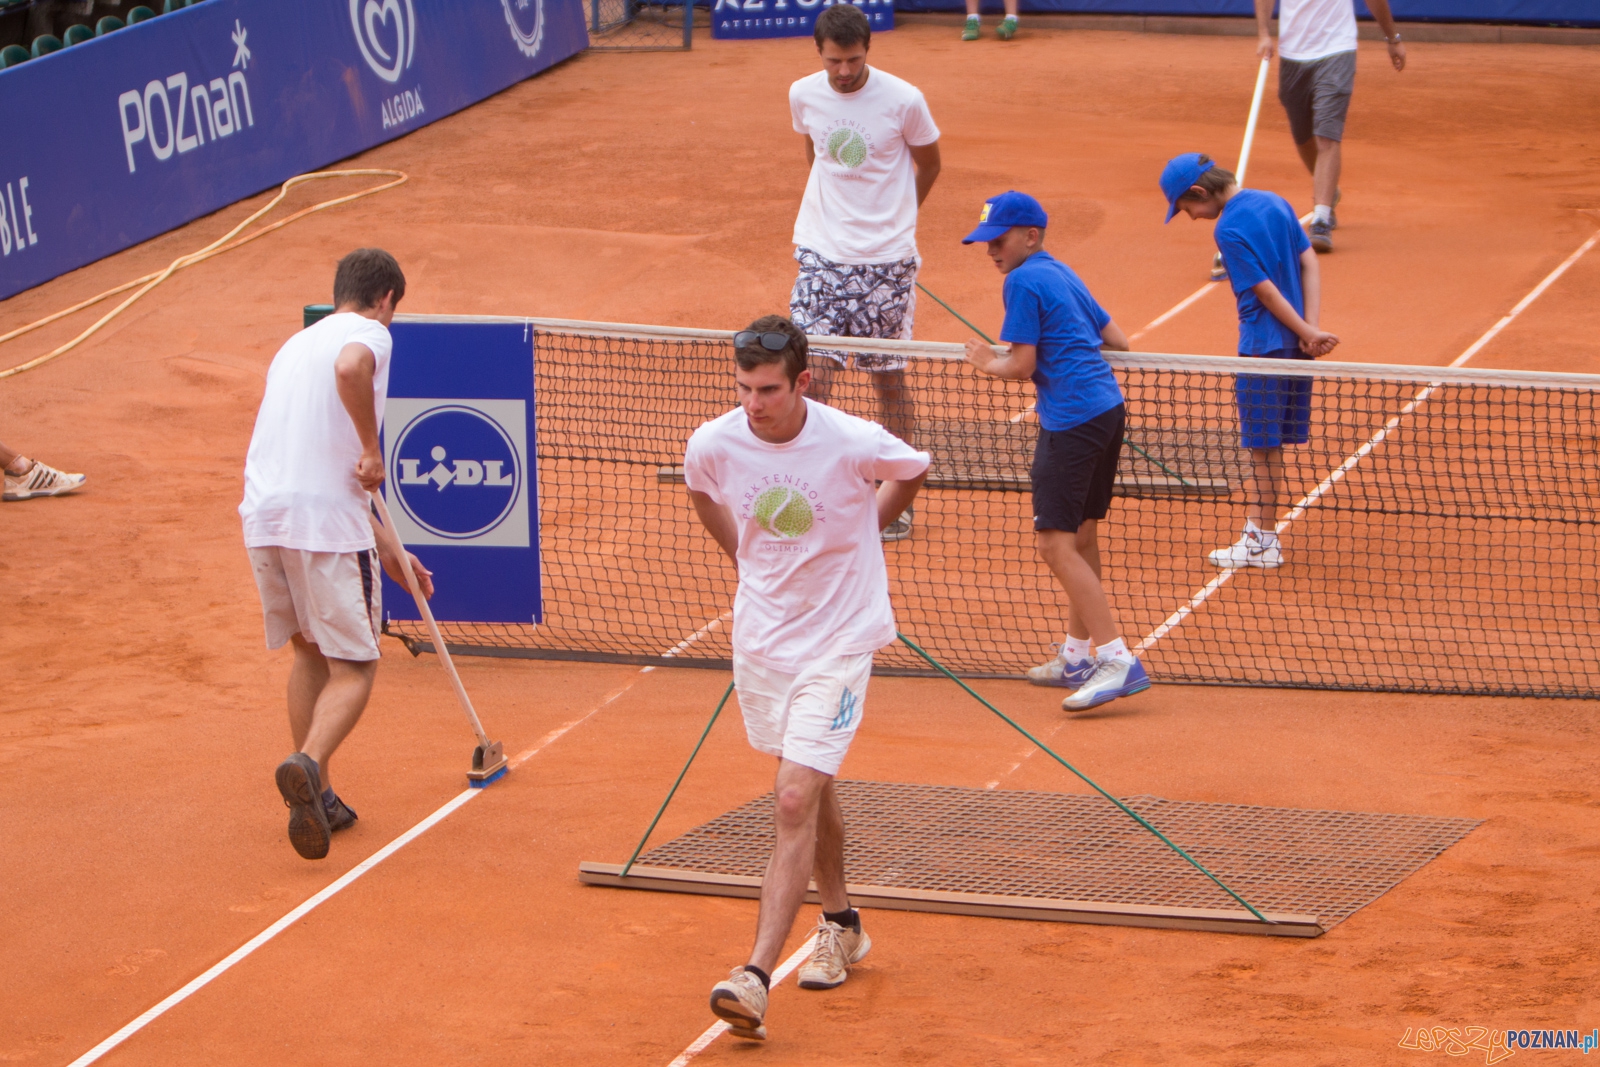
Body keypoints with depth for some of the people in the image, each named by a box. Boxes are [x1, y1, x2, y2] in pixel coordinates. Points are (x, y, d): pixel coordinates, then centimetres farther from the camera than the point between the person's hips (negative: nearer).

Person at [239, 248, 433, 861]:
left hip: (264, 515, 7)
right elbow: (350, 369, -27)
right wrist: (372, 451, -14)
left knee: (310, 654, 22)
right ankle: (307, 765, -26)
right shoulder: (368, 333, 2)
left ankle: (315, 797, 20)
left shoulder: (297, 345, 27)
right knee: (354, 669, -1)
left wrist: (386, 548, 33)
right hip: (325, 519, -7)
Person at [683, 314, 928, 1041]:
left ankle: (756, 977, -17)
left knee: (795, 801, -14)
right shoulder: (714, 444, -11)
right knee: (812, 791, 20)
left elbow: (913, 472, 4)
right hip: (760, 637, 4)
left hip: (837, 642, -4)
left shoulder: (853, 444, -20)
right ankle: (840, 926, 41)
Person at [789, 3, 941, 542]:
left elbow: (928, 163, 8)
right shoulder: (803, 96, 0)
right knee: (812, 371, -8)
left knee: (889, 377, 5)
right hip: (822, 255, 2)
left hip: (886, 260, -2)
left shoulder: (903, 101, -10)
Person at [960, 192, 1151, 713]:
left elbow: (1021, 366, -12)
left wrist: (986, 361, 6)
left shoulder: (1023, 282, -9)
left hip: (1072, 421, -10)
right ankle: (1078, 656, 26)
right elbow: (1117, 341, 20)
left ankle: (1118, 660, -16)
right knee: (1080, 536, 17)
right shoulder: (1063, 275, 18)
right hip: (1108, 410, 10)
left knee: (1056, 543, -10)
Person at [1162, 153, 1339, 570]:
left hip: (1264, 345, -8)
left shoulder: (1230, 230, -17)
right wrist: (1310, 328, -3)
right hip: (1298, 346, 8)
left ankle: (1264, 541, 9)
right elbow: (1309, 262, 5)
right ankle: (1258, 531, 19)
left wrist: (1306, 331, -8)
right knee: (1266, 445, 14)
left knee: (1264, 446, 2)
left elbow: (1265, 291, -16)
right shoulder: (1275, 203, 7)